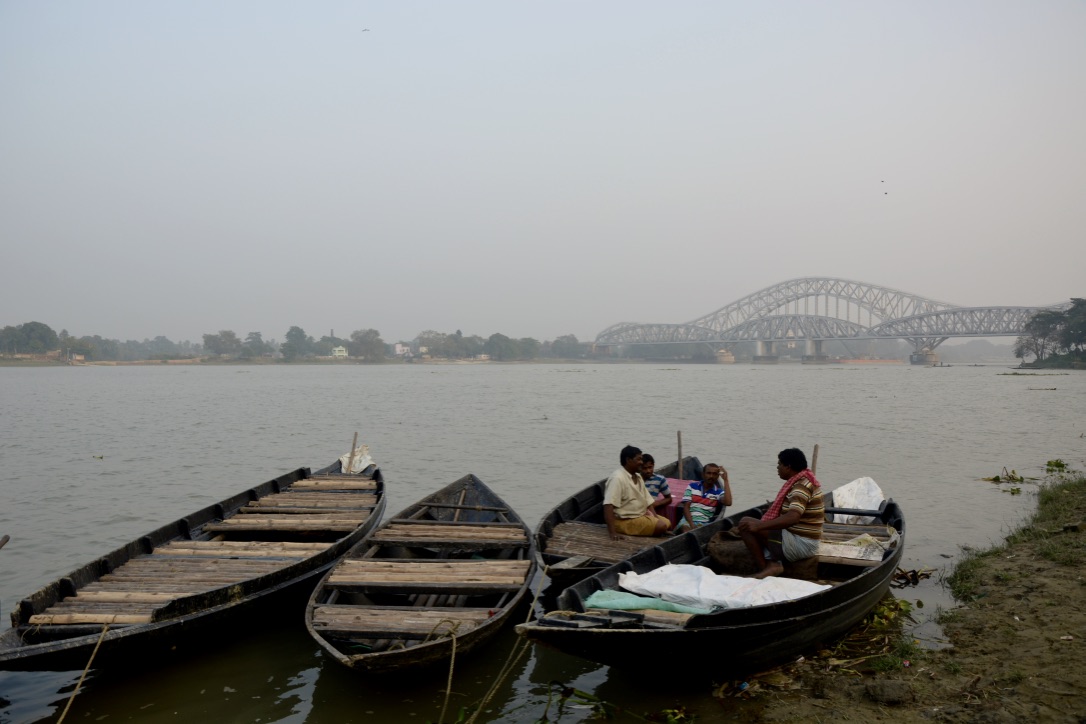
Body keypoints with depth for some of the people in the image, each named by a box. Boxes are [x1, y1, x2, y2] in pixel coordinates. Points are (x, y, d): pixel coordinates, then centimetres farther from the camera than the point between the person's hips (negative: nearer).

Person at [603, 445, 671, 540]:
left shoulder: (637, 477, 9)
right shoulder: (617, 478, -21)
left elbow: (648, 501, 12)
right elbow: (608, 505, -29)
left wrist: (656, 518, -4)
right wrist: (612, 532, -35)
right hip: (625, 521, -10)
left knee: (667, 523, 11)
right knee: (662, 526, -19)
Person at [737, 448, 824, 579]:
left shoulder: (800, 487, -19)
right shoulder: (807, 479, 12)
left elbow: (792, 517, -35)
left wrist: (759, 526, -39)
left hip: (800, 545, -11)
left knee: (745, 524, -15)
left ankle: (763, 568, -6)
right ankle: (773, 562, 0)